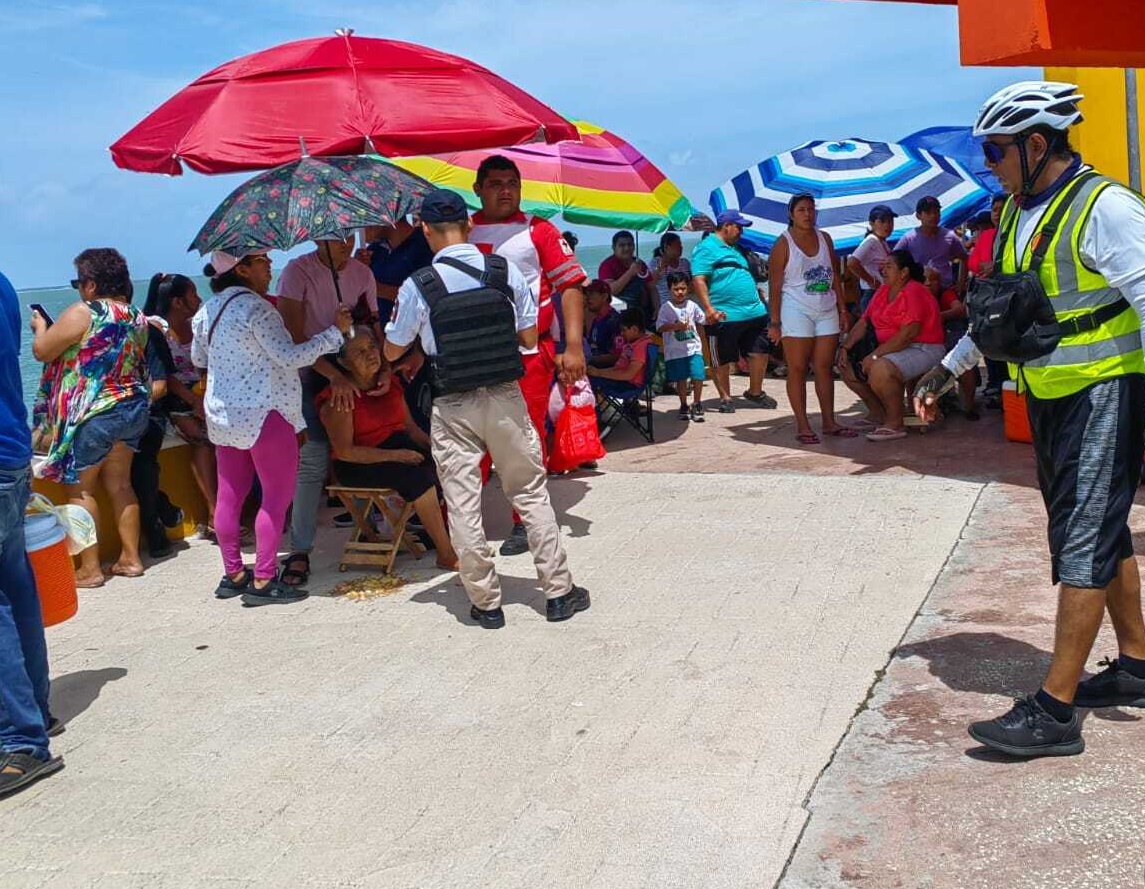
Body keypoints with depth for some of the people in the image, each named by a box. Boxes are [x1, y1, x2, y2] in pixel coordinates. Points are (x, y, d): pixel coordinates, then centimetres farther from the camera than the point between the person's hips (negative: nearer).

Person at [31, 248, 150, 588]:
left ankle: (89, 569, 5)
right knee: (120, 485, 14)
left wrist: (40, 327, 13)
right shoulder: (136, 317, 6)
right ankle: (130, 559, 18)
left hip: (92, 415, -7)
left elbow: (41, 351, -8)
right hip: (133, 408, 7)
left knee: (80, 489, 4)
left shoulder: (82, 313, -15)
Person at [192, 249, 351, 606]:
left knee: (230, 495, 12)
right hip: (263, 413, -8)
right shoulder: (256, 309, -16)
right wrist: (336, 331, -15)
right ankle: (263, 581, 0)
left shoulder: (207, 310, 10)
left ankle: (233, 575, 21)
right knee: (277, 495, -1)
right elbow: (289, 357, -20)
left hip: (222, 414, 9)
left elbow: (198, 357, 22)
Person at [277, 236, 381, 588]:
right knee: (314, 458, -12)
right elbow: (295, 335, -17)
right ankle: (300, 550, -6)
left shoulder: (361, 273, 5)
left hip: (356, 369, 5)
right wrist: (334, 376, -25)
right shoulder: (298, 271, -10)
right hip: (314, 372, -5)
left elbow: (374, 327, 4)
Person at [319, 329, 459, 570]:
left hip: (400, 447, 7)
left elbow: (410, 426, 13)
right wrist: (395, 455, -24)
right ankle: (446, 555, -25)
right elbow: (344, 451, -19)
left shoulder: (390, 383, 7)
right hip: (358, 465, -7)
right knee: (417, 474, -31)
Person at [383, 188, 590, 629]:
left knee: (463, 505, 8)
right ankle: (559, 592, 18)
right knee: (531, 493, 13)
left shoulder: (417, 287, -8)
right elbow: (530, 336, 6)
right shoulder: (505, 271, -3)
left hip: (453, 408, -2)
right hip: (505, 398, 2)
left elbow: (392, 352, 5)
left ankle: (486, 602, 16)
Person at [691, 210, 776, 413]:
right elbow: (699, 280, -16)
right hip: (725, 317, -8)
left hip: (754, 313, 8)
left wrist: (758, 301, 29)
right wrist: (709, 309, -25)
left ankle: (755, 392, 24)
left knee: (760, 352, 8)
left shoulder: (733, 249, 22)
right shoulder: (707, 248, -6)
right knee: (723, 360, 3)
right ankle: (725, 398, 16)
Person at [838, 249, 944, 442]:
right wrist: (845, 348, -2)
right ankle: (878, 414, 15)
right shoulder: (883, 291, 11)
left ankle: (895, 424, -20)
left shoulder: (914, 293, -16)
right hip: (892, 349, 10)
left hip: (923, 350, -10)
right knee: (848, 367, 6)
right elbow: (863, 323, 11)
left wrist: (875, 355, -26)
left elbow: (908, 334, -26)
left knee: (880, 369, -35)